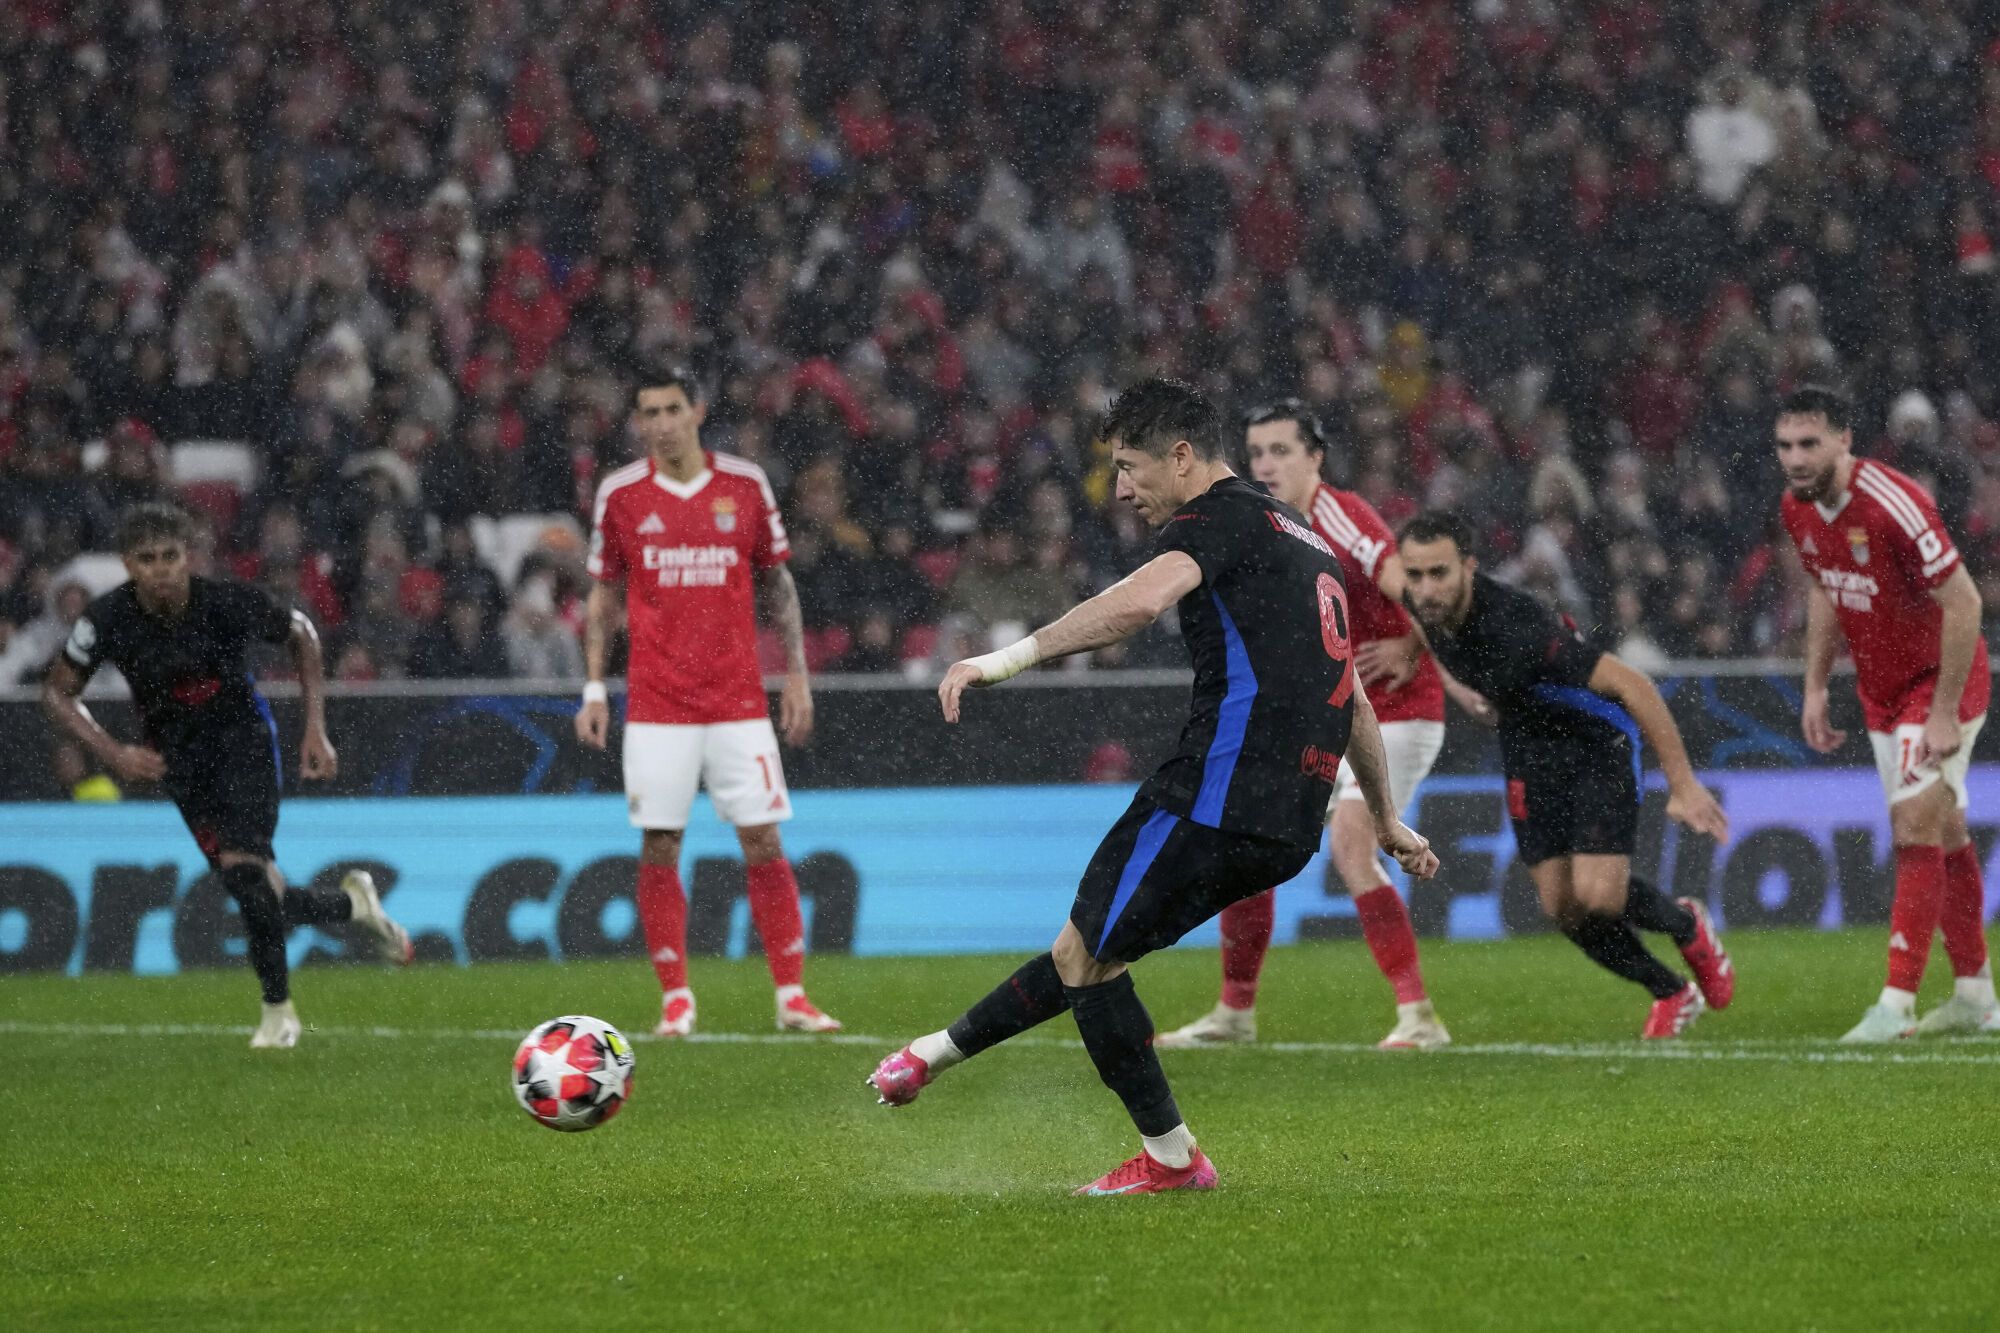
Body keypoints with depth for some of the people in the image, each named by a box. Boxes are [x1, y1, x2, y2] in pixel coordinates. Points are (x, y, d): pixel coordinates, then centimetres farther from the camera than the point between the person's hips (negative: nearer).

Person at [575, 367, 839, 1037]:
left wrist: (797, 674, 6)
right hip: (656, 703, 0)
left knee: (763, 843, -3)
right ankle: (676, 998, 6)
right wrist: (593, 690, 5)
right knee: (658, 850, -2)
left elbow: (777, 584, 11)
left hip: (739, 699, 0)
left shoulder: (745, 485, 4)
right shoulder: (620, 495, 3)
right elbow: (603, 597, 10)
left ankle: (792, 996, 2)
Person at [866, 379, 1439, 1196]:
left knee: (1087, 952, 2)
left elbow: (1139, 602, -27)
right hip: (1291, 826, 10)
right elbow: (1353, 699, 33)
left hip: (1218, 798, -10)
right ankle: (938, 1053, 27)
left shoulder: (1220, 519, -5)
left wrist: (1009, 658, -29)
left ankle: (1169, 1157, 6)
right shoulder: (1304, 542, 25)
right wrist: (1387, 820, 41)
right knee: (1091, 946, 18)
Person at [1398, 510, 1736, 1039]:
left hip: (1596, 735, -7)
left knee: (1598, 897, -19)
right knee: (1560, 906, 0)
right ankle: (1672, 994, 23)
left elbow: (1631, 685, -35)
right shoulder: (1427, 610, -17)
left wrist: (1682, 784, -34)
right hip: (1527, 742, 7)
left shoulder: (1515, 626, -38)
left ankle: (1686, 925, 16)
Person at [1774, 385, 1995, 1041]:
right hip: (1881, 688, 8)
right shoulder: (1798, 508, -5)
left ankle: (1897, 1005, -19)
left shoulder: (1894, 506, -29)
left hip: (1940, 680, -8)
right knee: (1944, 834, 14)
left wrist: (1944, 713, -25)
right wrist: (1815, 688, 9)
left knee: (1918, 828, -16)